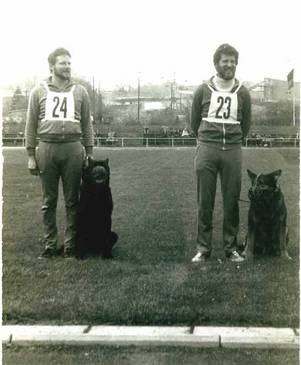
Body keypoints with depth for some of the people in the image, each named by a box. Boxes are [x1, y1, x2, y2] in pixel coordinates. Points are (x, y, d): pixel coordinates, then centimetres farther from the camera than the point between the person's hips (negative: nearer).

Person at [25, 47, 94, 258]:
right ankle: (50, 245, 14)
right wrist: (31, 155, 2)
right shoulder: (39, 92, 8)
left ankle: (70, 245, 11)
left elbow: (87, 124, 11)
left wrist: (89, 153, 5)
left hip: (73, 148, 0)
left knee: (72, 201, 3)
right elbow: (31, 125, 8)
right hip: (47, 148, 0)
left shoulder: (80, 91, 10)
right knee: (49, 201, 6)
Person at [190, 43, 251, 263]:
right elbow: (194, 121, 14)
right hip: (207, 150, -1)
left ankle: (231, 248, 14)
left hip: (233, 151, 1)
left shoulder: (243, 93, 8)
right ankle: (203, 248, 8)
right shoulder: (203, 90, 5)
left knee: (232, 201, 3)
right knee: (205, 202, 0)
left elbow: (246, 125, 17)